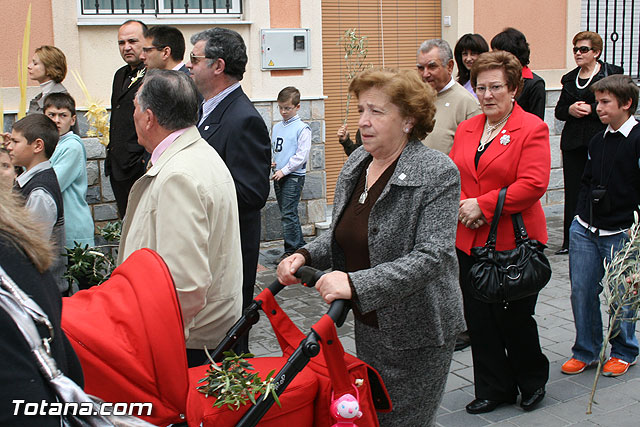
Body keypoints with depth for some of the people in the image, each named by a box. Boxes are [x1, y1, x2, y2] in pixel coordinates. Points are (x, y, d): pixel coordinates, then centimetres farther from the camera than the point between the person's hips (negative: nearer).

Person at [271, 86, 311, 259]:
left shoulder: (302, 128, -8)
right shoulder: (276, 127, 13)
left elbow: (301, 155, -13)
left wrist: (284, 170, -15)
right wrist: (270, 161, 2)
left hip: (294, 176, -7)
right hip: (279, 176, 7)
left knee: (288, 214, -10)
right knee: (288, 213, 12)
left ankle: (291, 249, -3)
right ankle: (300, 245, 22)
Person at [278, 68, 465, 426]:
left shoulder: (437, 173, -17)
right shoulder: (357, 162, 4)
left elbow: (433, 255, -26)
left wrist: (356, 284, -34)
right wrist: (305, 256, -4)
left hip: (417, 335, -7)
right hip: (367, 326, 7)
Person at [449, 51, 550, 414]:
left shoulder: (532, 128, -7)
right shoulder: (467, 129, 11)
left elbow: (533, 184, -17)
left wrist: (483, 205, -18)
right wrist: (461, 206, -8)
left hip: (513, 241, -5)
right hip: (470, 240, 5)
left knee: (515, 318, 5)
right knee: (479, 319, 10)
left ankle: (533, 380, 33)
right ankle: (494, 390, 27)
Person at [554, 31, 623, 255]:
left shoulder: (612, 73, 1)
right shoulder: (570, 78, 16)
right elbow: (559, 110, 17)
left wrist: (590, 109, -15)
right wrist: (570, 110, -5)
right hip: (573, 143, 5)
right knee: (572, 192, 5)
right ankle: (570, 241, 13)